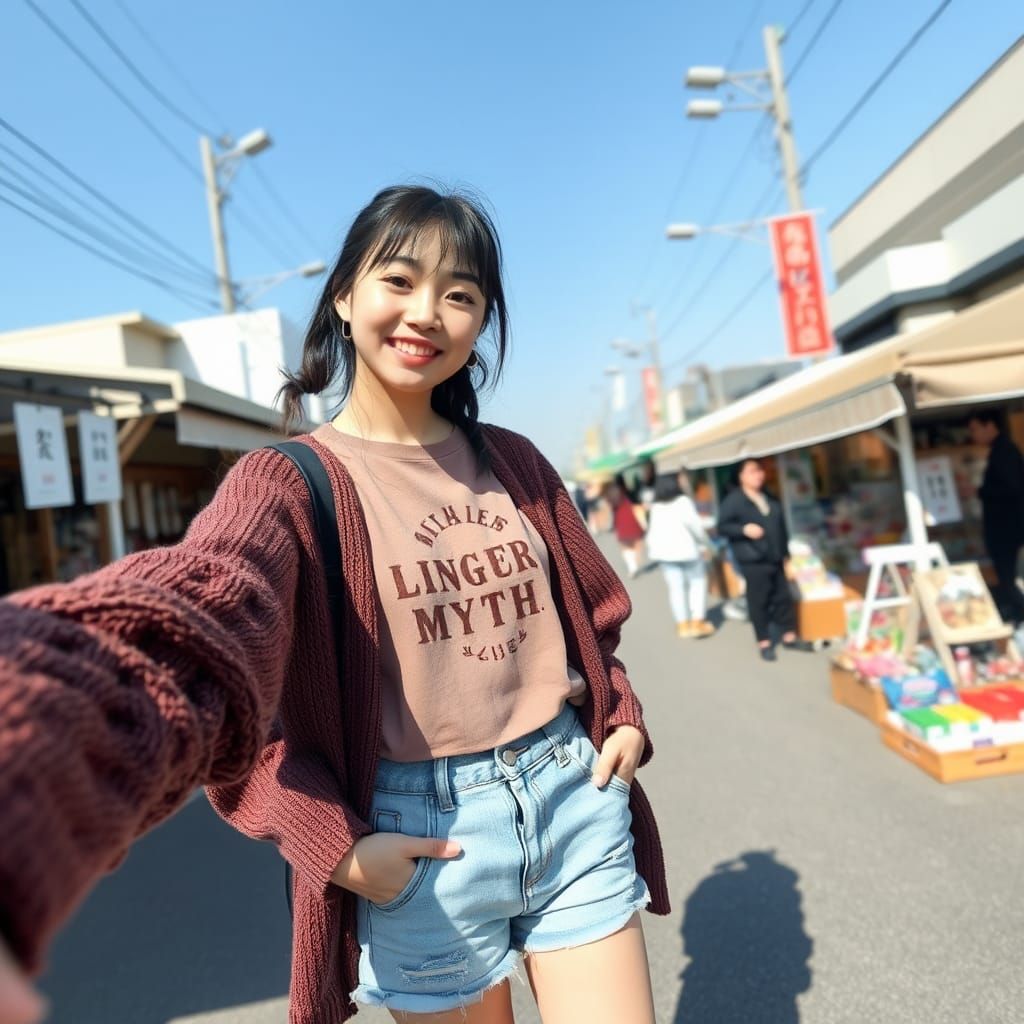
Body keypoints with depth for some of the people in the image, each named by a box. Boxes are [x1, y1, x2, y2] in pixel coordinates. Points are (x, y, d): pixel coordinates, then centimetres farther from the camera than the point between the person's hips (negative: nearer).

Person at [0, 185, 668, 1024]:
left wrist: (621, 714, 0)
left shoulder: (514, 463, 4)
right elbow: (185, 634, -29)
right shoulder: (290, 484, -10)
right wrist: (332, 843, -40)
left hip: (576, 802, 4)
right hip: (427, 837, -3)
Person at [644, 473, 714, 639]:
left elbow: (652, 531, 7)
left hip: (663, 551, 5)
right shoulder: (682, 501, -6)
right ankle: (697, 622, 5)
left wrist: (652, 548, 13)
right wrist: (705, 543, -6)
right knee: (698, 582, 9)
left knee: (676, 587, 7)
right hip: (686, 548, -4)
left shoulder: (655, 507, 9)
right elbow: (693, 523, -15)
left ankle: (683, 625, 10)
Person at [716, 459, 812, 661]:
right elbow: (722, 527, -10)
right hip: (753, 561, -7)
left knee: (783, 597, 11)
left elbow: (781, 526, 21)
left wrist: (785, 552, 19)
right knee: (759, 601, -1)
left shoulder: (770, 498, 15)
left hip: (775, 558, 7)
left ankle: (789, 637, 25)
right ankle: (764, 643, 11)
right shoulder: (733, 500, -8)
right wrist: (744, 529, -25)